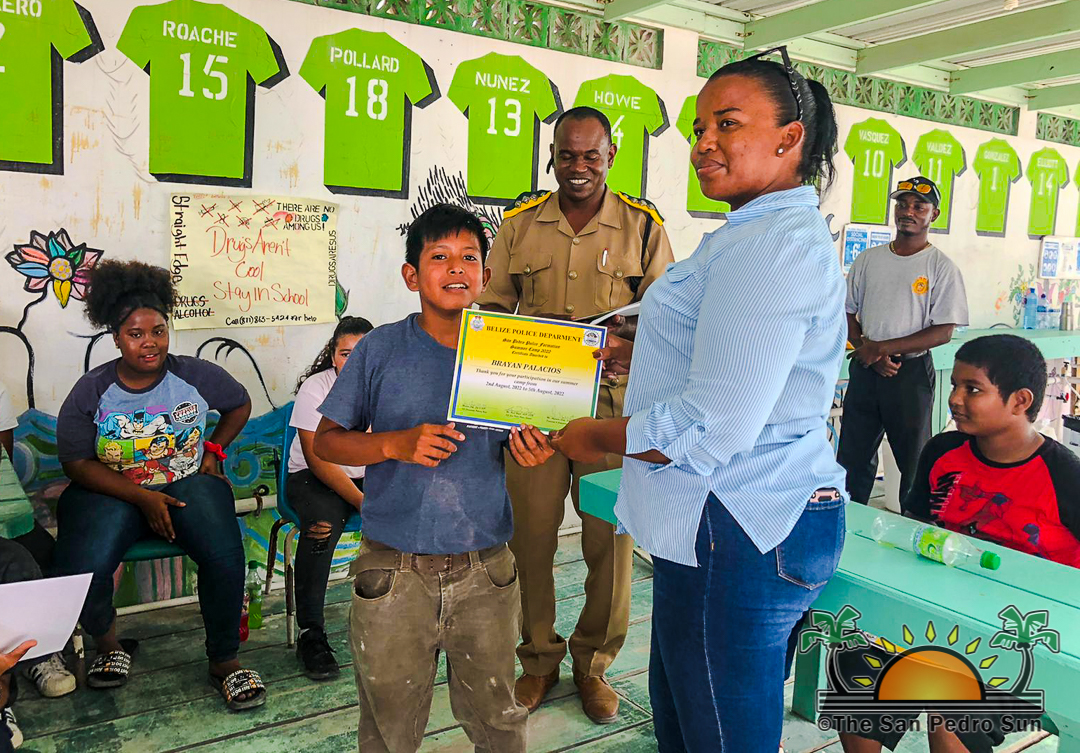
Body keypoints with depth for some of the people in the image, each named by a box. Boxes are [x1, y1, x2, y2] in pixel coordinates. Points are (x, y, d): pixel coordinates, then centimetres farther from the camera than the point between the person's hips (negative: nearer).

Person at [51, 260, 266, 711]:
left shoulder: (197, 376, -2)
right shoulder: (91, 392, -5)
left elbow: (240, 405, 17)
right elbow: (78, 464, -5)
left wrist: (214, 449, 7)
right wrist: (144, 498, -15)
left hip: (188, 483, 0)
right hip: (111, 492, 0)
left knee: (225, 557, -27)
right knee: (80, 572, -26)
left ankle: (224, 662, -3)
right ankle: (109, 645, 9)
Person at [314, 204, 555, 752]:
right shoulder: (380, 350, -4)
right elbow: (326, 440, 0)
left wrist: (530, 452, -13)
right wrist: (396, 444, -18)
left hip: (486, 571, 2)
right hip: (393, 573, -1)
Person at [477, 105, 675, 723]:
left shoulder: (643, 224, 6)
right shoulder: (521, 222, 10)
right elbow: (493, 304, 12)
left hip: (614, 399, -1)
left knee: (611, 534, 5)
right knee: (531, 529, 5)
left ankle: (595, 661, 25)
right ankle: (539, 657, 26)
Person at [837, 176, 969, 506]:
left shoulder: (942, 268, -5)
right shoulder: (868, 259, 7)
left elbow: (943, 331, -10)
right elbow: (847, 312, 10)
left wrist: (882, 348, -15)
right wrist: (869, 354, -7)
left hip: (911, 372, -4)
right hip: (865, 369, 4)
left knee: (914, 461, 7)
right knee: (852, 456, 10)